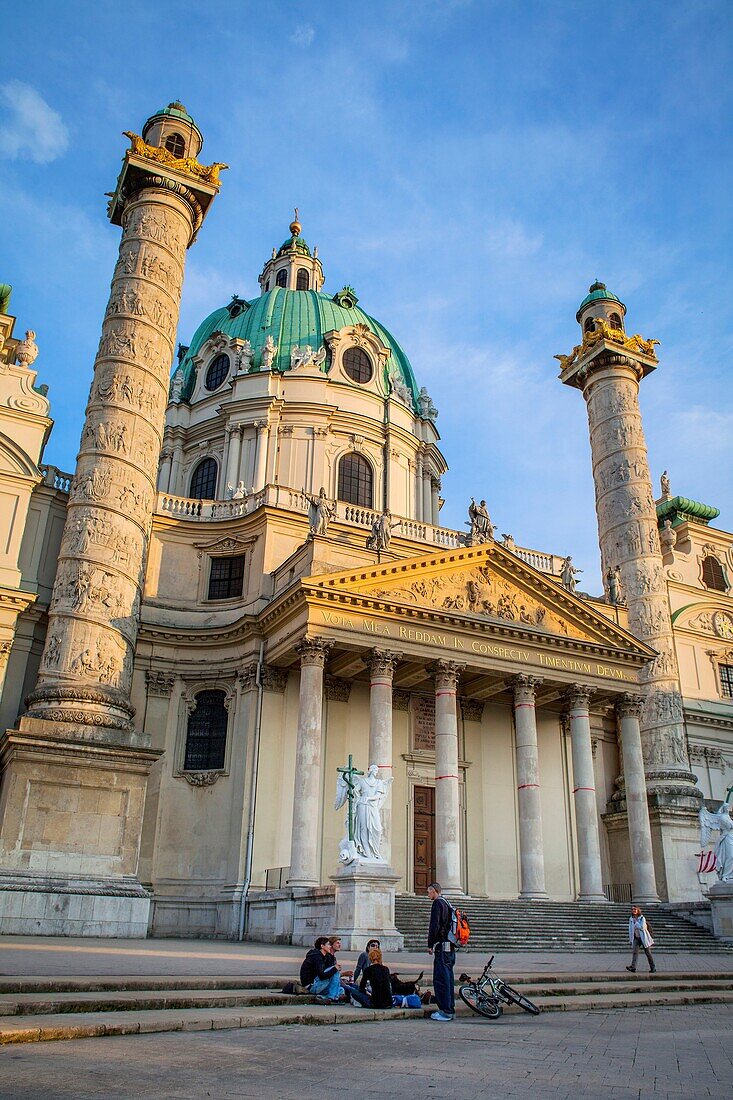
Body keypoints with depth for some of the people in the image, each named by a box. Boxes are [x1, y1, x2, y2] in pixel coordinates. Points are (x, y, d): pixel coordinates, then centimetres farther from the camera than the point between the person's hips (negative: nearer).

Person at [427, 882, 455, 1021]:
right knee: (448, 978, 13)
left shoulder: (437, 903, -10)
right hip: (451, 947, 9)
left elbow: (434, 925, -17)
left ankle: (445, 1011, -7)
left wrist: (430, 944, -11)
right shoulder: (447, 903, 18)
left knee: (440, 979, -7)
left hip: (442, 947, -9)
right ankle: (450, 1009, 17)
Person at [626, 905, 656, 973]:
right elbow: (630, 930, 13)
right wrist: (631, 939, 11)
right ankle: (633, 967, -20)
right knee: (635, 952, -12)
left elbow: (642, 928, -21)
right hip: (636, 938, 4)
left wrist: (636, 923, -14)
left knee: (648, 953, 4)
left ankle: (653, 968, 17)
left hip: (643, 938, -4)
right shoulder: (631, 919, 7)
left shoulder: (642, 918, -9)